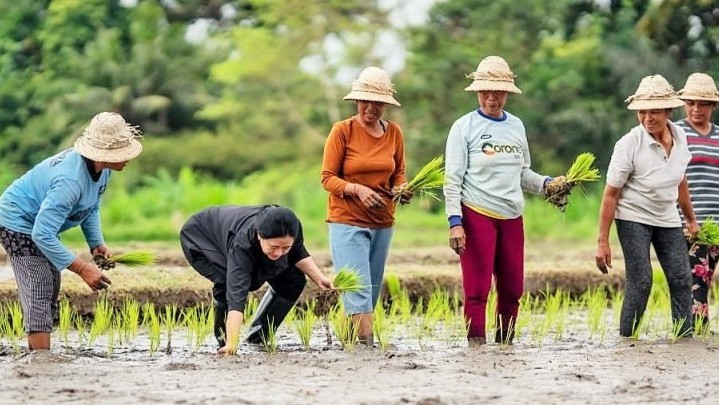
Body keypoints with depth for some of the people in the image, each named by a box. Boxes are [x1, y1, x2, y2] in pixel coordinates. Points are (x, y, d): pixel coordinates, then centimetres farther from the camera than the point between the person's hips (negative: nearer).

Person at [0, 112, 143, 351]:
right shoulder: (70, 180, -39)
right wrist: (82, 269, -37)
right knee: (38, 294, -17)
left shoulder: (102, 169, -10)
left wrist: (96, 243, -6)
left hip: (41, 225, 10)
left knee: (50, 291, 15)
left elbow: (91, 208, 9)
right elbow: (42, 235, -39)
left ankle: (34, 352, 24)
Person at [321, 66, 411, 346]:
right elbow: (328, 178, -7)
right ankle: (367, 345, -18)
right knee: (358, 291, -13)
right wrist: (357, 190, -23)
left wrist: (402, 189, -7)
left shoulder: (394, 132, 5)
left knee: (372, 291, 8)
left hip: (382, 222, 5)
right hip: (347, 221, -5)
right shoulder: (342, 131, -7)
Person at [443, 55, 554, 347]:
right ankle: (476, 344, -2)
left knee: (512, 289, 6)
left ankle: (505, 344, 16)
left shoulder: (516, 126, 13)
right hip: (477, 215, -5)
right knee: (477, 288, -7)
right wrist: (455, 222, -13)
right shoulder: (465, 127, -2)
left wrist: (547, 184, 3)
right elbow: (452, 179, -5)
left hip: (511, 218, 5)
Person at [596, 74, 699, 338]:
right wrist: (602, 242, -16)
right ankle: (626, 338, -4)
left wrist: (691, 219, 21)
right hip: (633, 219, -6)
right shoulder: (629, 144, -20)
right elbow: (610, 194, -16)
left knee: (681, 279, 1)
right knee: (640, 282, -13)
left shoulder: (679, 136, -4)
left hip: (668, 219, 6)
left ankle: (685, 336, 7)